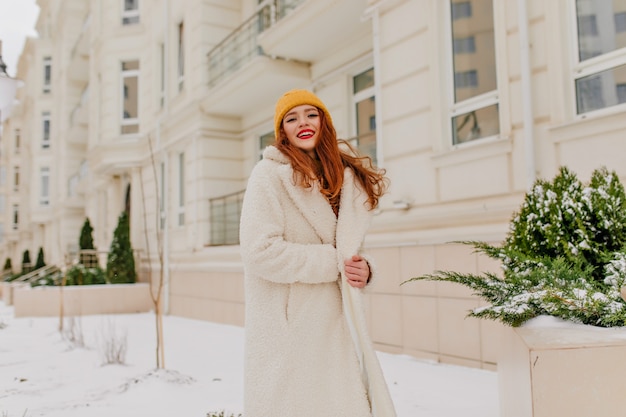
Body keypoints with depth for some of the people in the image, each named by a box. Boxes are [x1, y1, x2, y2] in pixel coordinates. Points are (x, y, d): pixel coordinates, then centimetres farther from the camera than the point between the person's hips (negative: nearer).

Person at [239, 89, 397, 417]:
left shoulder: (346, 178, 13)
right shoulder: (269, 174, -7)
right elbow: (260, 251, -17)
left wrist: (363, 269, -5)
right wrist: (333, 263, -14)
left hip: (336, 326, 6)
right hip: (288, 332, -5)